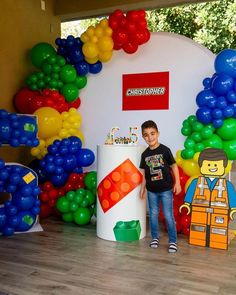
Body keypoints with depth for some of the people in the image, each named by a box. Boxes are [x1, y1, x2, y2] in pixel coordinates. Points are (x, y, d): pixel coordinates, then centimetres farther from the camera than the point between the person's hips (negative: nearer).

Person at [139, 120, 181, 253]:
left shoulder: (165, 150, -9)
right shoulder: (145, 154, 2)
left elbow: (174, 166, -4)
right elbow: (144, 172, 9)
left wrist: (177, 183, -6)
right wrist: (142, 188, 10)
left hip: (166, 189, -4)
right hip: (151, 190, 4)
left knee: (168, 215, 1)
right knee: (153, 214, 13)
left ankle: (173, 241, 13)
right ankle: (155, 237, 29)